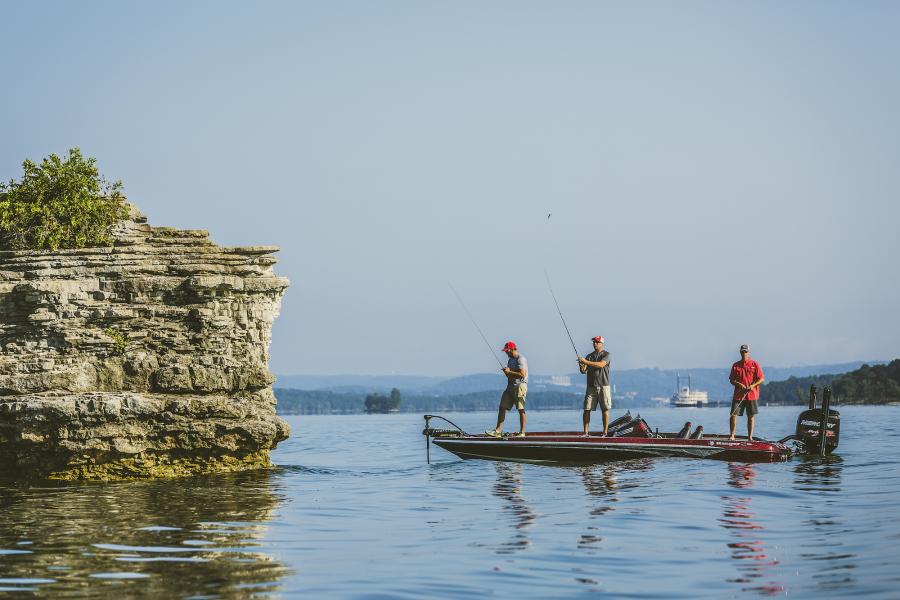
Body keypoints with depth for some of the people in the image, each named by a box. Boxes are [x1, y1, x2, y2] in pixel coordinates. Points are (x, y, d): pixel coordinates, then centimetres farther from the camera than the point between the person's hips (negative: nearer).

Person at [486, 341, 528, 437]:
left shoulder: (521, 359, -11)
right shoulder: (511, 360, 19)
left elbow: (522, 374, -20)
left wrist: (509, 372, -14)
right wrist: (506, 372, 3)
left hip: (519, 386, -9)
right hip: (510, 386, 9)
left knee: (521, 410, -5)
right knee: (502, 407, 2)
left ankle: (522, 432, -1)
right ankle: (498, 431, 1)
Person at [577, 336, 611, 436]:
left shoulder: (606, 355, 0)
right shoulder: (589, 356, 14)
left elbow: (601, 364, -18)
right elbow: (584, 371, 7)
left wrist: (586, 362, -21)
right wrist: (581, 367, -16)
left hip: (603, 386, -4)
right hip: (591, 386, 4)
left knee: (605, 409, -3)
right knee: (587, 409, -3)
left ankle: (605, 432, 2)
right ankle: (586, 432, -2)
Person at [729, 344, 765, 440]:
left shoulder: (754, 364, 3)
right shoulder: (736, 365, 9)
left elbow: (761, 379, 0)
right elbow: (731, 380, 8)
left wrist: (752, 385, -15)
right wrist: (739, 385, -11)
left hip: (751, 395, -1)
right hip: (738, 395, 1)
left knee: (751, 416, 4)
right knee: (733, 415, -6)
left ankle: (750, 437, 11)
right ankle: (732, 435, 3)